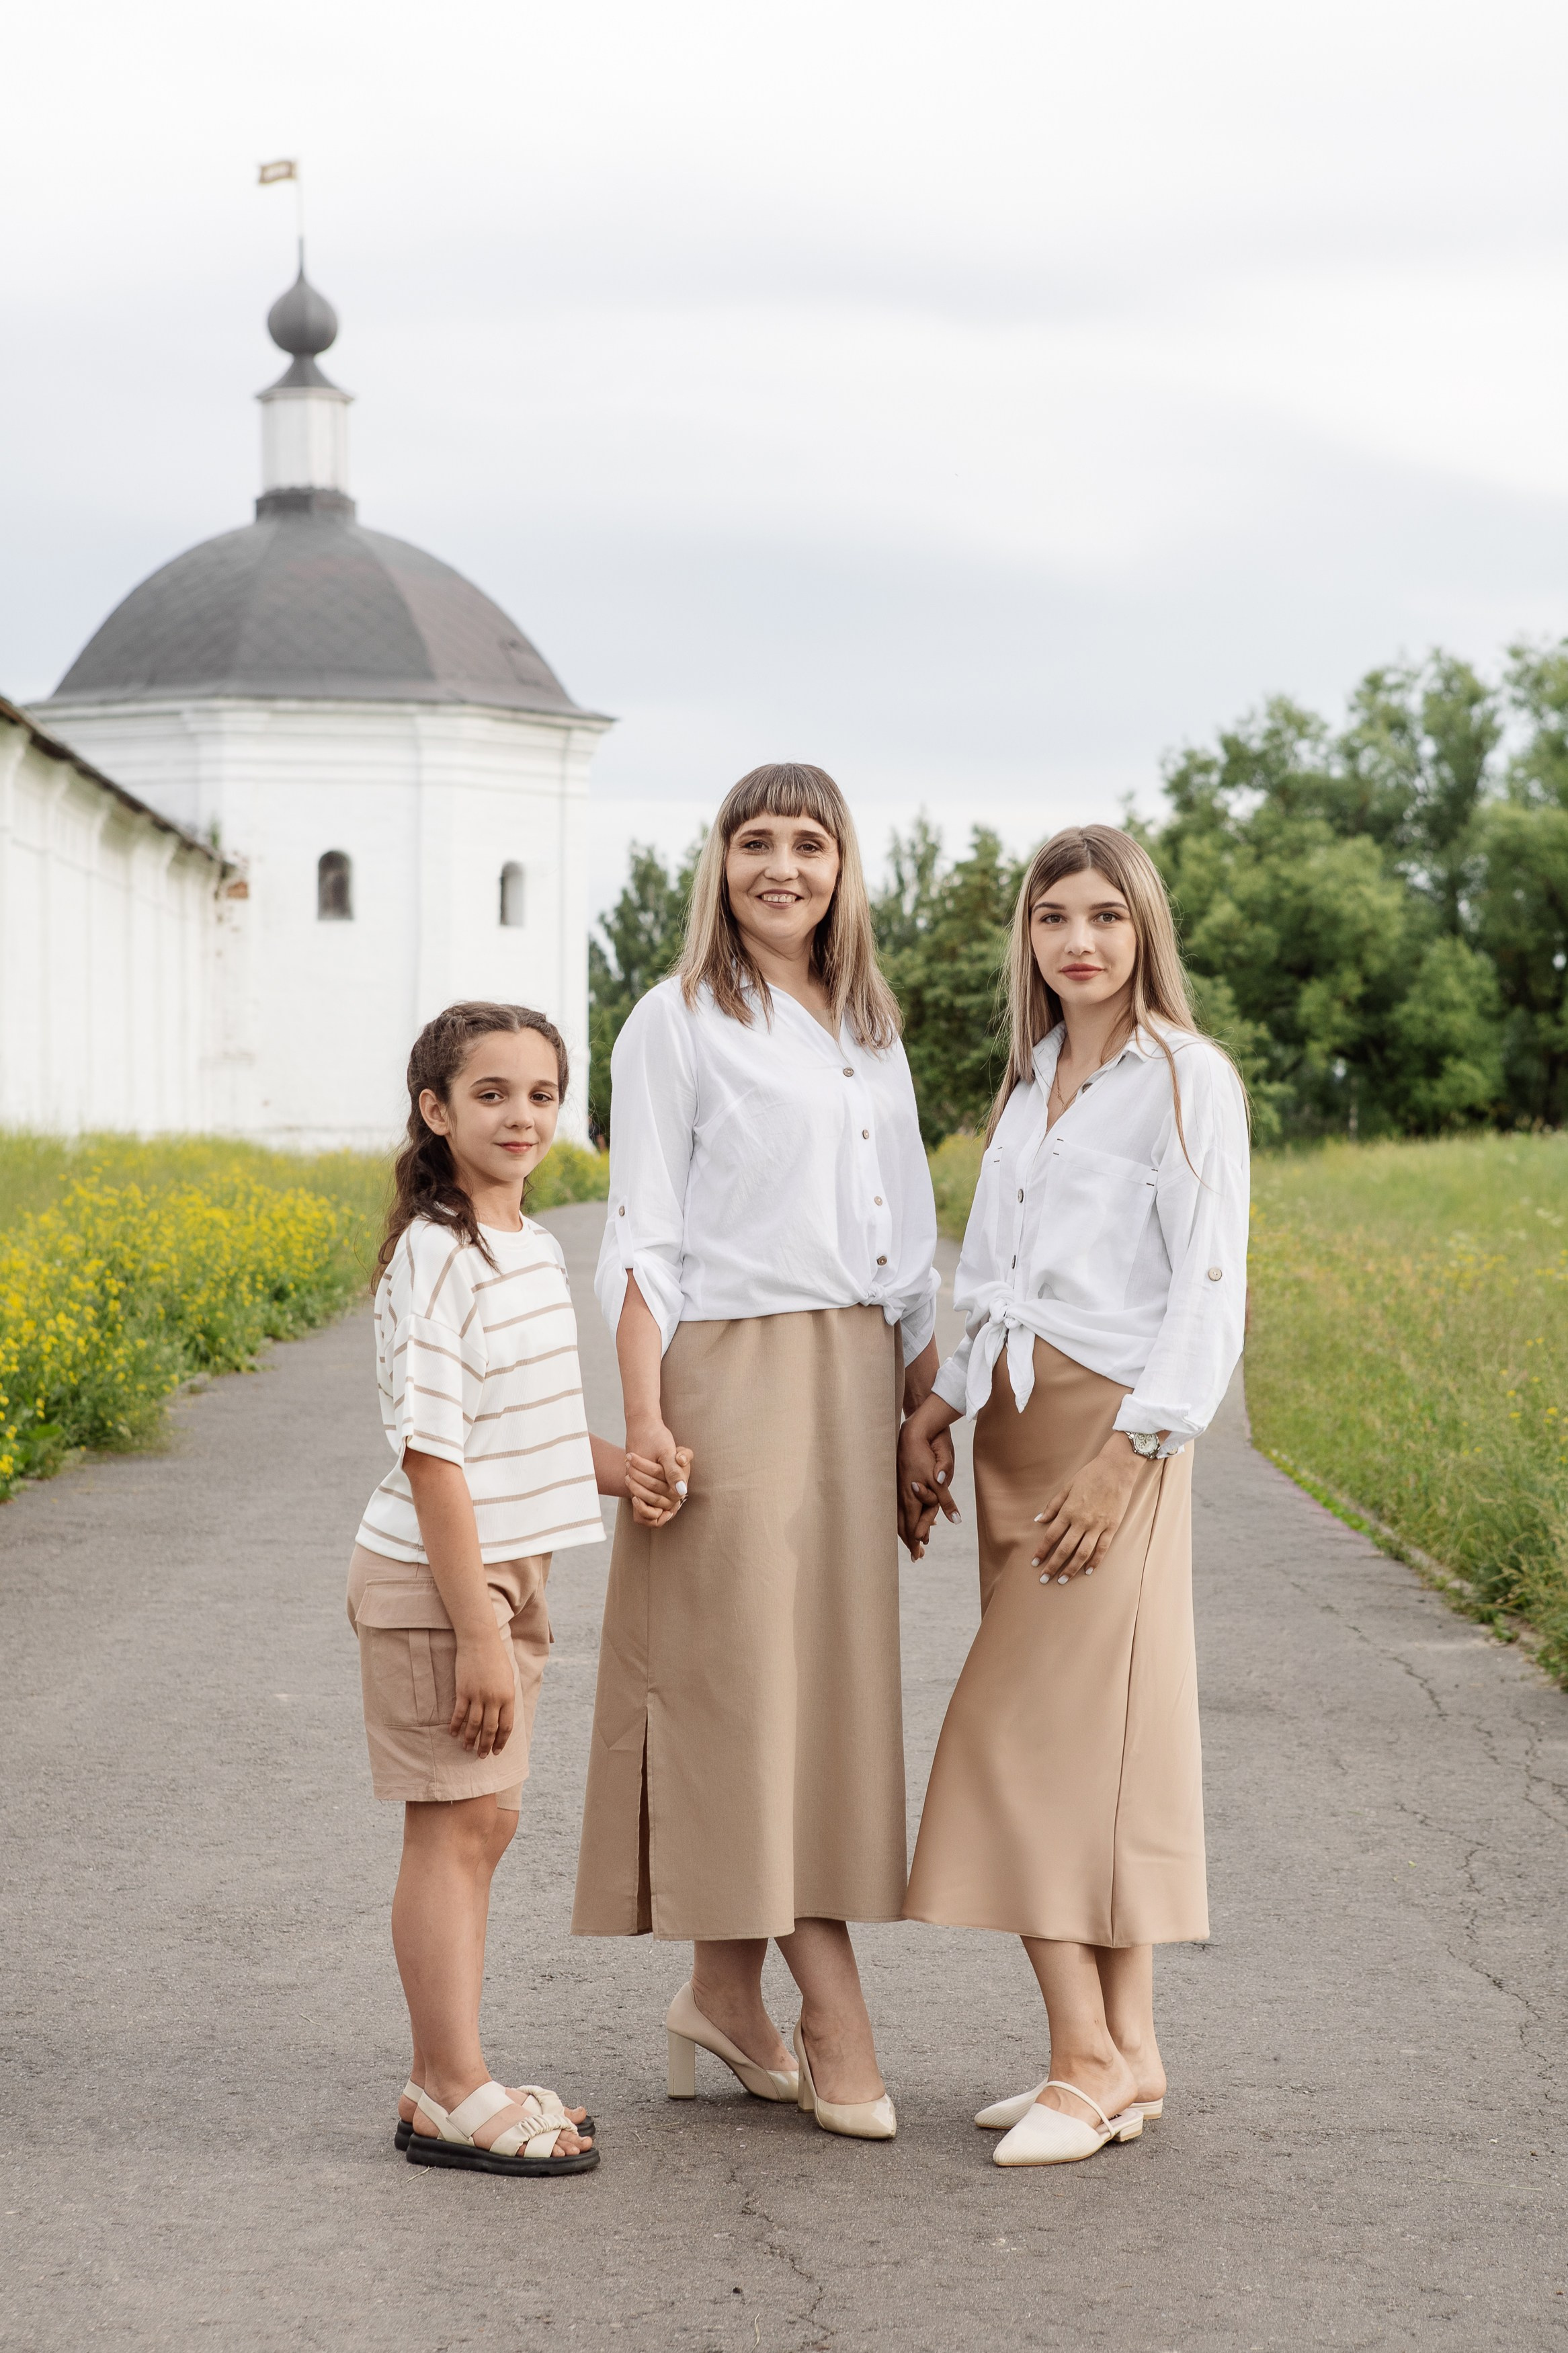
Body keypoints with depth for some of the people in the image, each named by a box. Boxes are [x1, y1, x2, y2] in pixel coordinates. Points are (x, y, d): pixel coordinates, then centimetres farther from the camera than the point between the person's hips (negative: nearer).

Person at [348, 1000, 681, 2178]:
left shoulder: (531, 1244, 10)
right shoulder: (438, 1256, -17)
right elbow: (433, 1453, -20)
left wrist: (616, 1468, 5)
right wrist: (478, 1629, -21)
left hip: (510, 1567, 9)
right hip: (437, 1577, -9)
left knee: (483, 1822, 12)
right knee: (458, 1821, -4)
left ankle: (447, 2080, 20)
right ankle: (455, 2098, 4)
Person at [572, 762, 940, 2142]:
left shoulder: (871, 1031, 16)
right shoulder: (681, 1026, -2)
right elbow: (643, 1238, -6)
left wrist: (927, 1405, 15)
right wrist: (645, 1418, -14)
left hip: (851, 1382, 7)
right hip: (730, 1378, -6)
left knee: (830, 1678, 5)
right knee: (748, 1678, -6)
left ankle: (726, 1996, 14)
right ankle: (837, 2025, -3)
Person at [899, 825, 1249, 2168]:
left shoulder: (1185, 1080, -6)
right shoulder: (1031, 1084, 17)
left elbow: (1208, 1290, -11)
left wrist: (1131, 1453, -17)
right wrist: (938, 1409, 12)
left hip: (1113, 1432, -7)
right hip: (1015, 1426, 7)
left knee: (1040, 1730, -11)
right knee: (1080, 1735, 6)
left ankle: (1089, 2061, -6)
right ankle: (1125, 2057, 10)